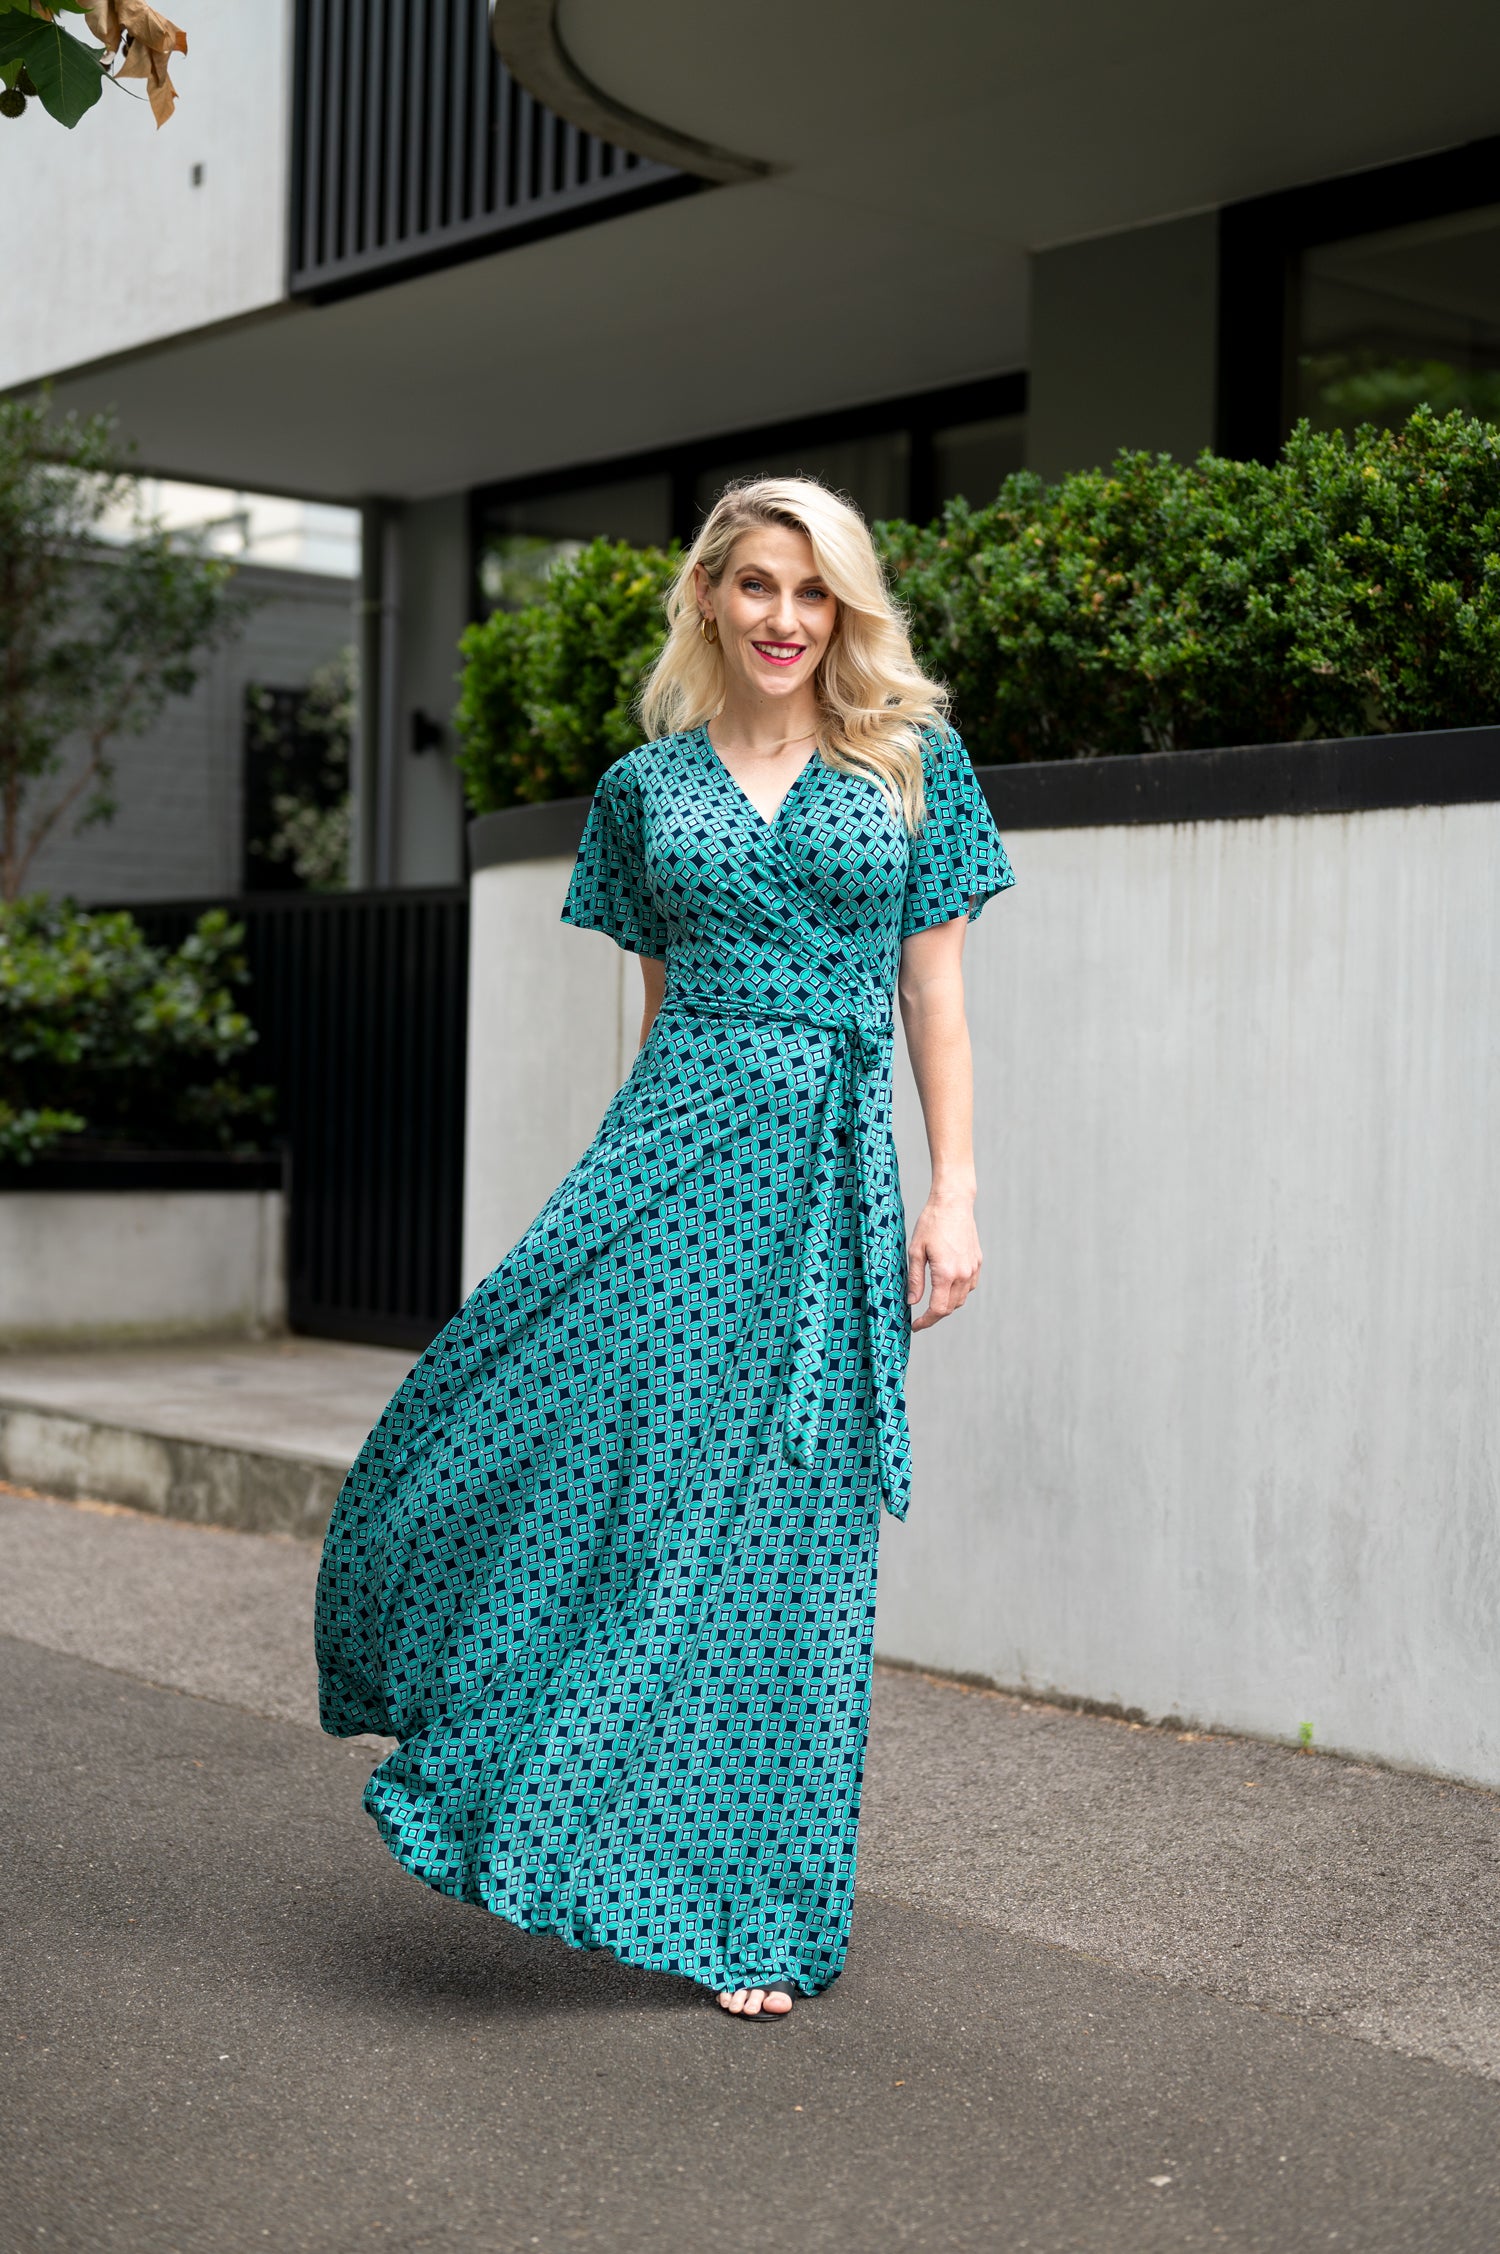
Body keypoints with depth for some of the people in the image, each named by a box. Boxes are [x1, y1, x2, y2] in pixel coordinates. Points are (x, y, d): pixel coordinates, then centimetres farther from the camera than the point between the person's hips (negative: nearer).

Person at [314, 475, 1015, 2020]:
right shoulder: (648, 784, 11)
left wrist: (953, 1193, -2)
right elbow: (660, 998, 14)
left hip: (830, 1176, -1)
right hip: (672, 1142, 2)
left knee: (777, 1529, 2)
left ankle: (748, 1917, 14)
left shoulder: (913, 762, 6)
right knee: (558, 1440, -14)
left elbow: (935, 992, 5)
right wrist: (647, 1173, 13)